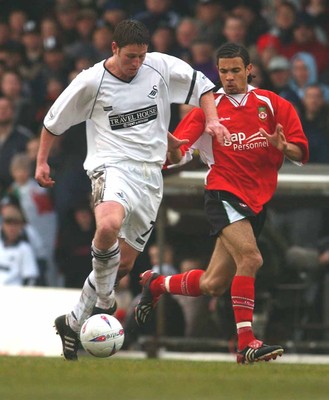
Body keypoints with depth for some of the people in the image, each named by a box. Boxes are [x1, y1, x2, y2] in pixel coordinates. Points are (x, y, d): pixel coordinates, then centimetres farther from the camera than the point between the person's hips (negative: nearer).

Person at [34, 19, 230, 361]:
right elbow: (54, 121, 9)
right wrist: (42, 162, 12)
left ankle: (73, 323, 24)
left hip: (150, 175, 4)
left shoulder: (161, 67, 1)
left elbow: (200, 85, 15)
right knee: (109, 225, -38)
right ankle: (103, 304, -17)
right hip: (112, 166, -4)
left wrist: (211, 120, 0)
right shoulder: (91, 82, -5)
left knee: (124, 262, 8)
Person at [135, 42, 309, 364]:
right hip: (223, 194, -3)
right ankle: (246, 342, -26)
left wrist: (283, 147, -20)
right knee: (250, 257, -28)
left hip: (257, 202, 3)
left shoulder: (272, 104, 4)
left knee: (212, 285, 6)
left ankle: (156, 285, 33)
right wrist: (172, 151, -27)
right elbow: (177, 154, -3)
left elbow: (300, 153, 2)